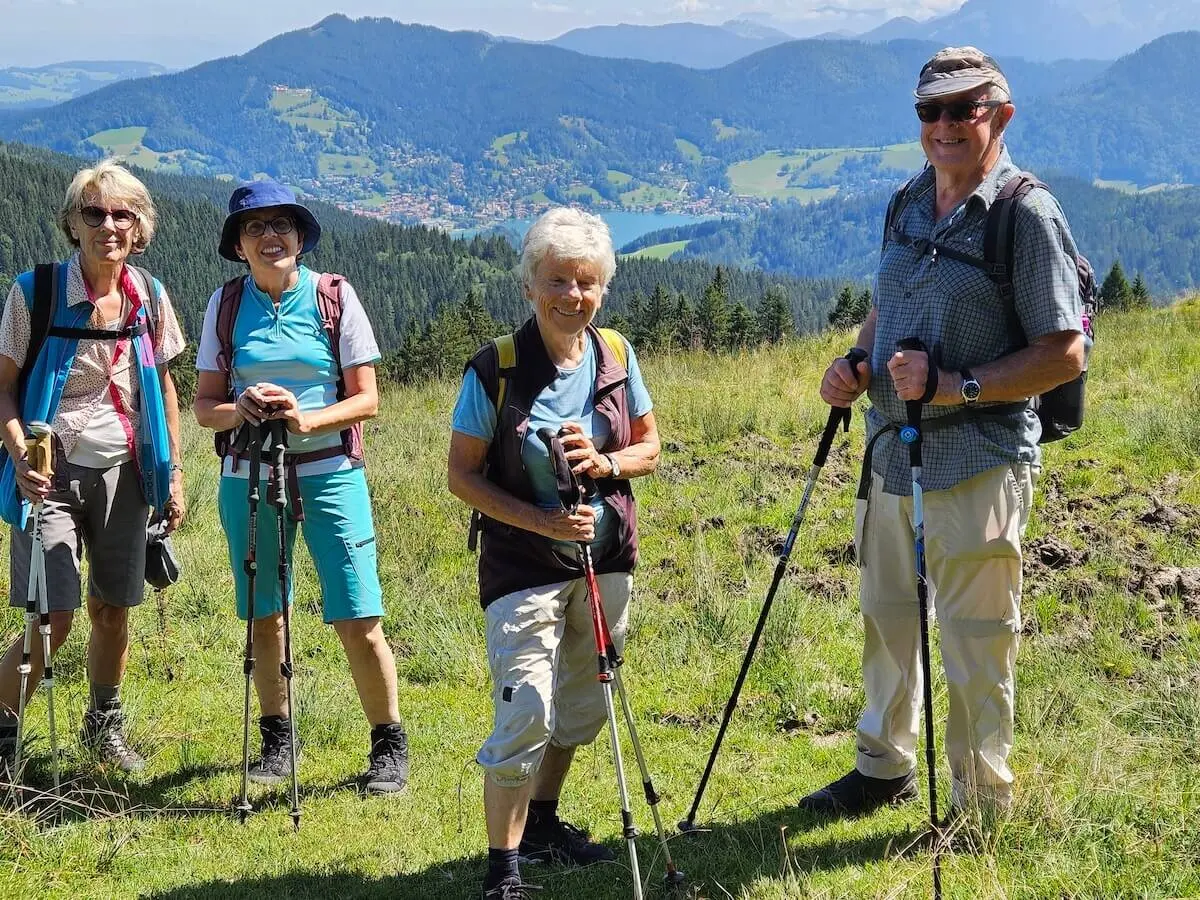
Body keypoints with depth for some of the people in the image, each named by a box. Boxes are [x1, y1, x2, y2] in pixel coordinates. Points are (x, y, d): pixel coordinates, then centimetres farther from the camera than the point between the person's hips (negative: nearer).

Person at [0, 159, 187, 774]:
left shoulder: (149, 297, 3)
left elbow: (163, 386, 13)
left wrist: (173, 474, 10)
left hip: (123, 472, 4)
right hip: (51, 474, -4)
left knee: (113, 609, 11)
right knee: (53, 618, -11)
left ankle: (103, 725, 33)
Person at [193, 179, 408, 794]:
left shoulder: (335, 297, -1)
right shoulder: (226, 304, 4)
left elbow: (366, 400, -2)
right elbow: (204, 405, 6)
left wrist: (305, 420, -19)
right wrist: (239, 409, -17)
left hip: (329, 473, -2)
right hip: (246, 477, 2)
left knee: (358, 620, -7)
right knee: (263, 618, 10)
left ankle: (389, 743, 10)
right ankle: (277, 740, 28)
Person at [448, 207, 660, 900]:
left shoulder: (616, 356, -1)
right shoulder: (495, 370, -13)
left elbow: (649, 448, 9)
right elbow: (462, 474, -9)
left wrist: (606, 464, -14)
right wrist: (541, 520, -21)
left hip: (606, 562, 5)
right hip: (525, 567, -5)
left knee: (583, 708, 18)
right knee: (526, 714, -13)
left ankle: (543, 822, 39)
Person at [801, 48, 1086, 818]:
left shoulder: (1028, 214, -13)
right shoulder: (908, 204, 10)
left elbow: (1065, 352, -16)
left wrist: (954, 384, -23)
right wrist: (856, 365, 1)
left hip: (978, 463, -8)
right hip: (891, 453, 8)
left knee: (975, 647, 1)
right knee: (886, 616, 21)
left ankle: (984, 811, 17)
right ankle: (884, 767, 40)